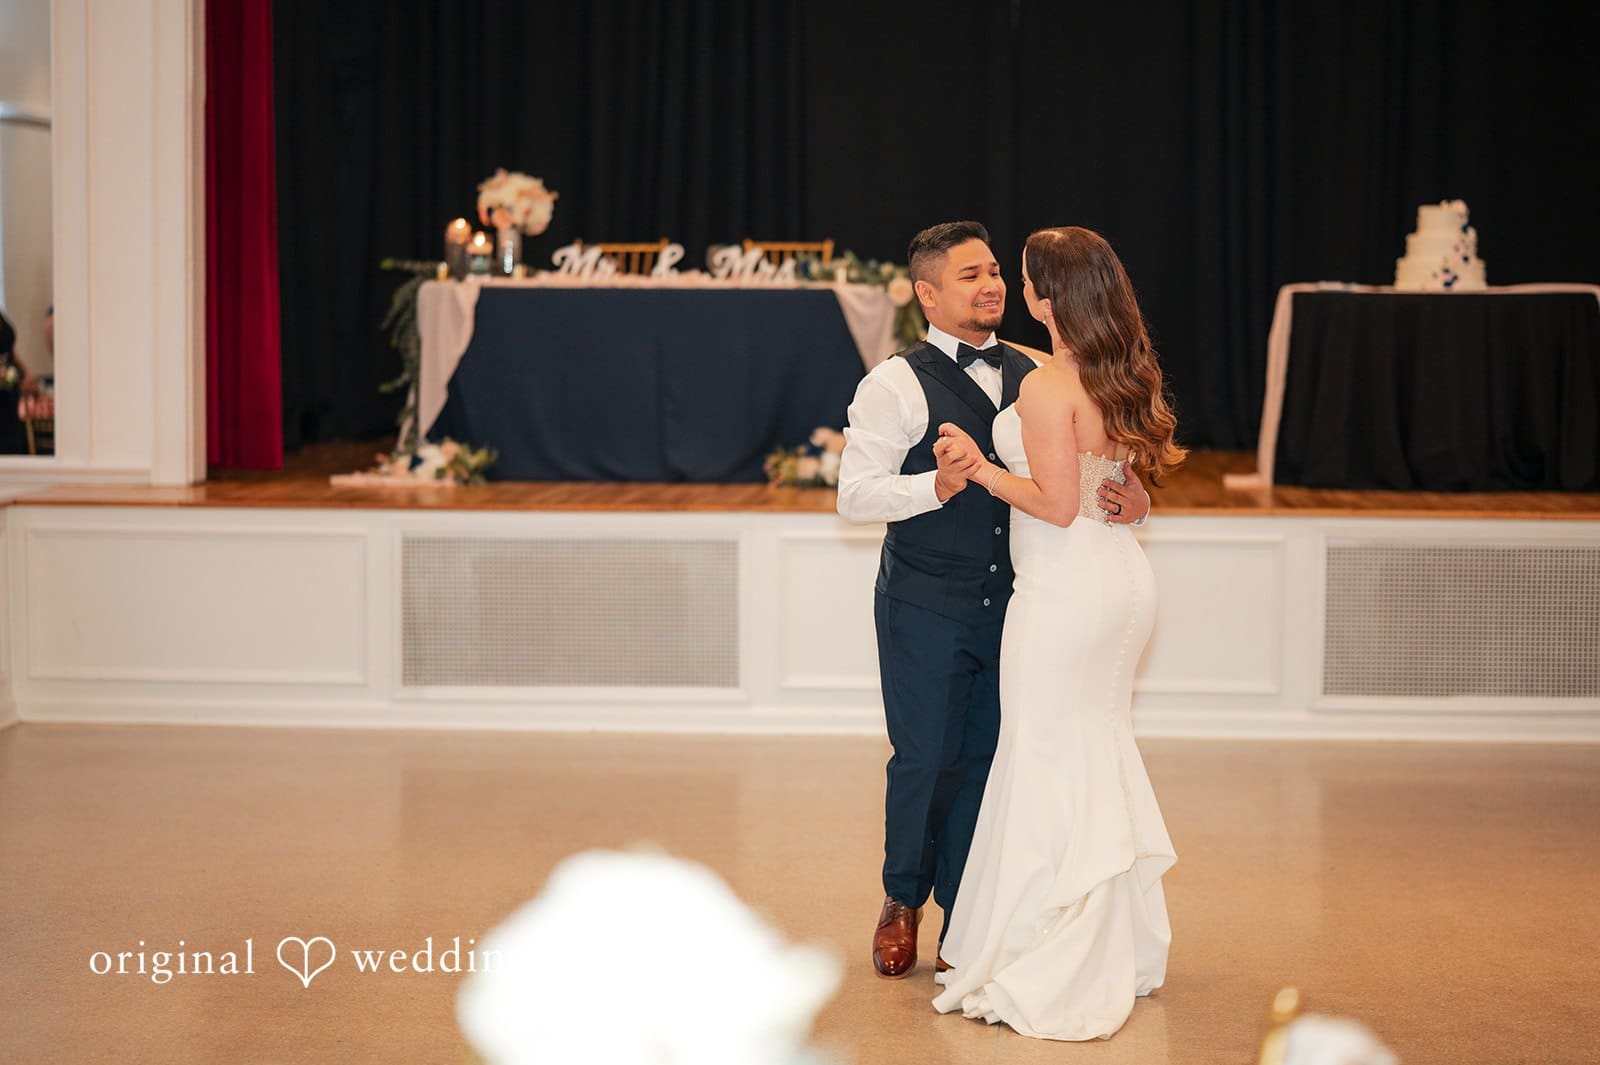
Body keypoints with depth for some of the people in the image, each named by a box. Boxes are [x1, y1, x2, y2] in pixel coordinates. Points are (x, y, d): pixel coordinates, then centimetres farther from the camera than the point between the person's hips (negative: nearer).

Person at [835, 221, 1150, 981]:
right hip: (925, 611, -4)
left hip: (1009, 603, 4)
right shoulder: (896, 385, -7)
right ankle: (903, 902, 28)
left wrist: (1131, 496, -11)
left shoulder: (1029, 378, 8)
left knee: (985, 762, 10)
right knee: (925, 761, 4)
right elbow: (854, 494, -13)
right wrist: (939, 484, -27)